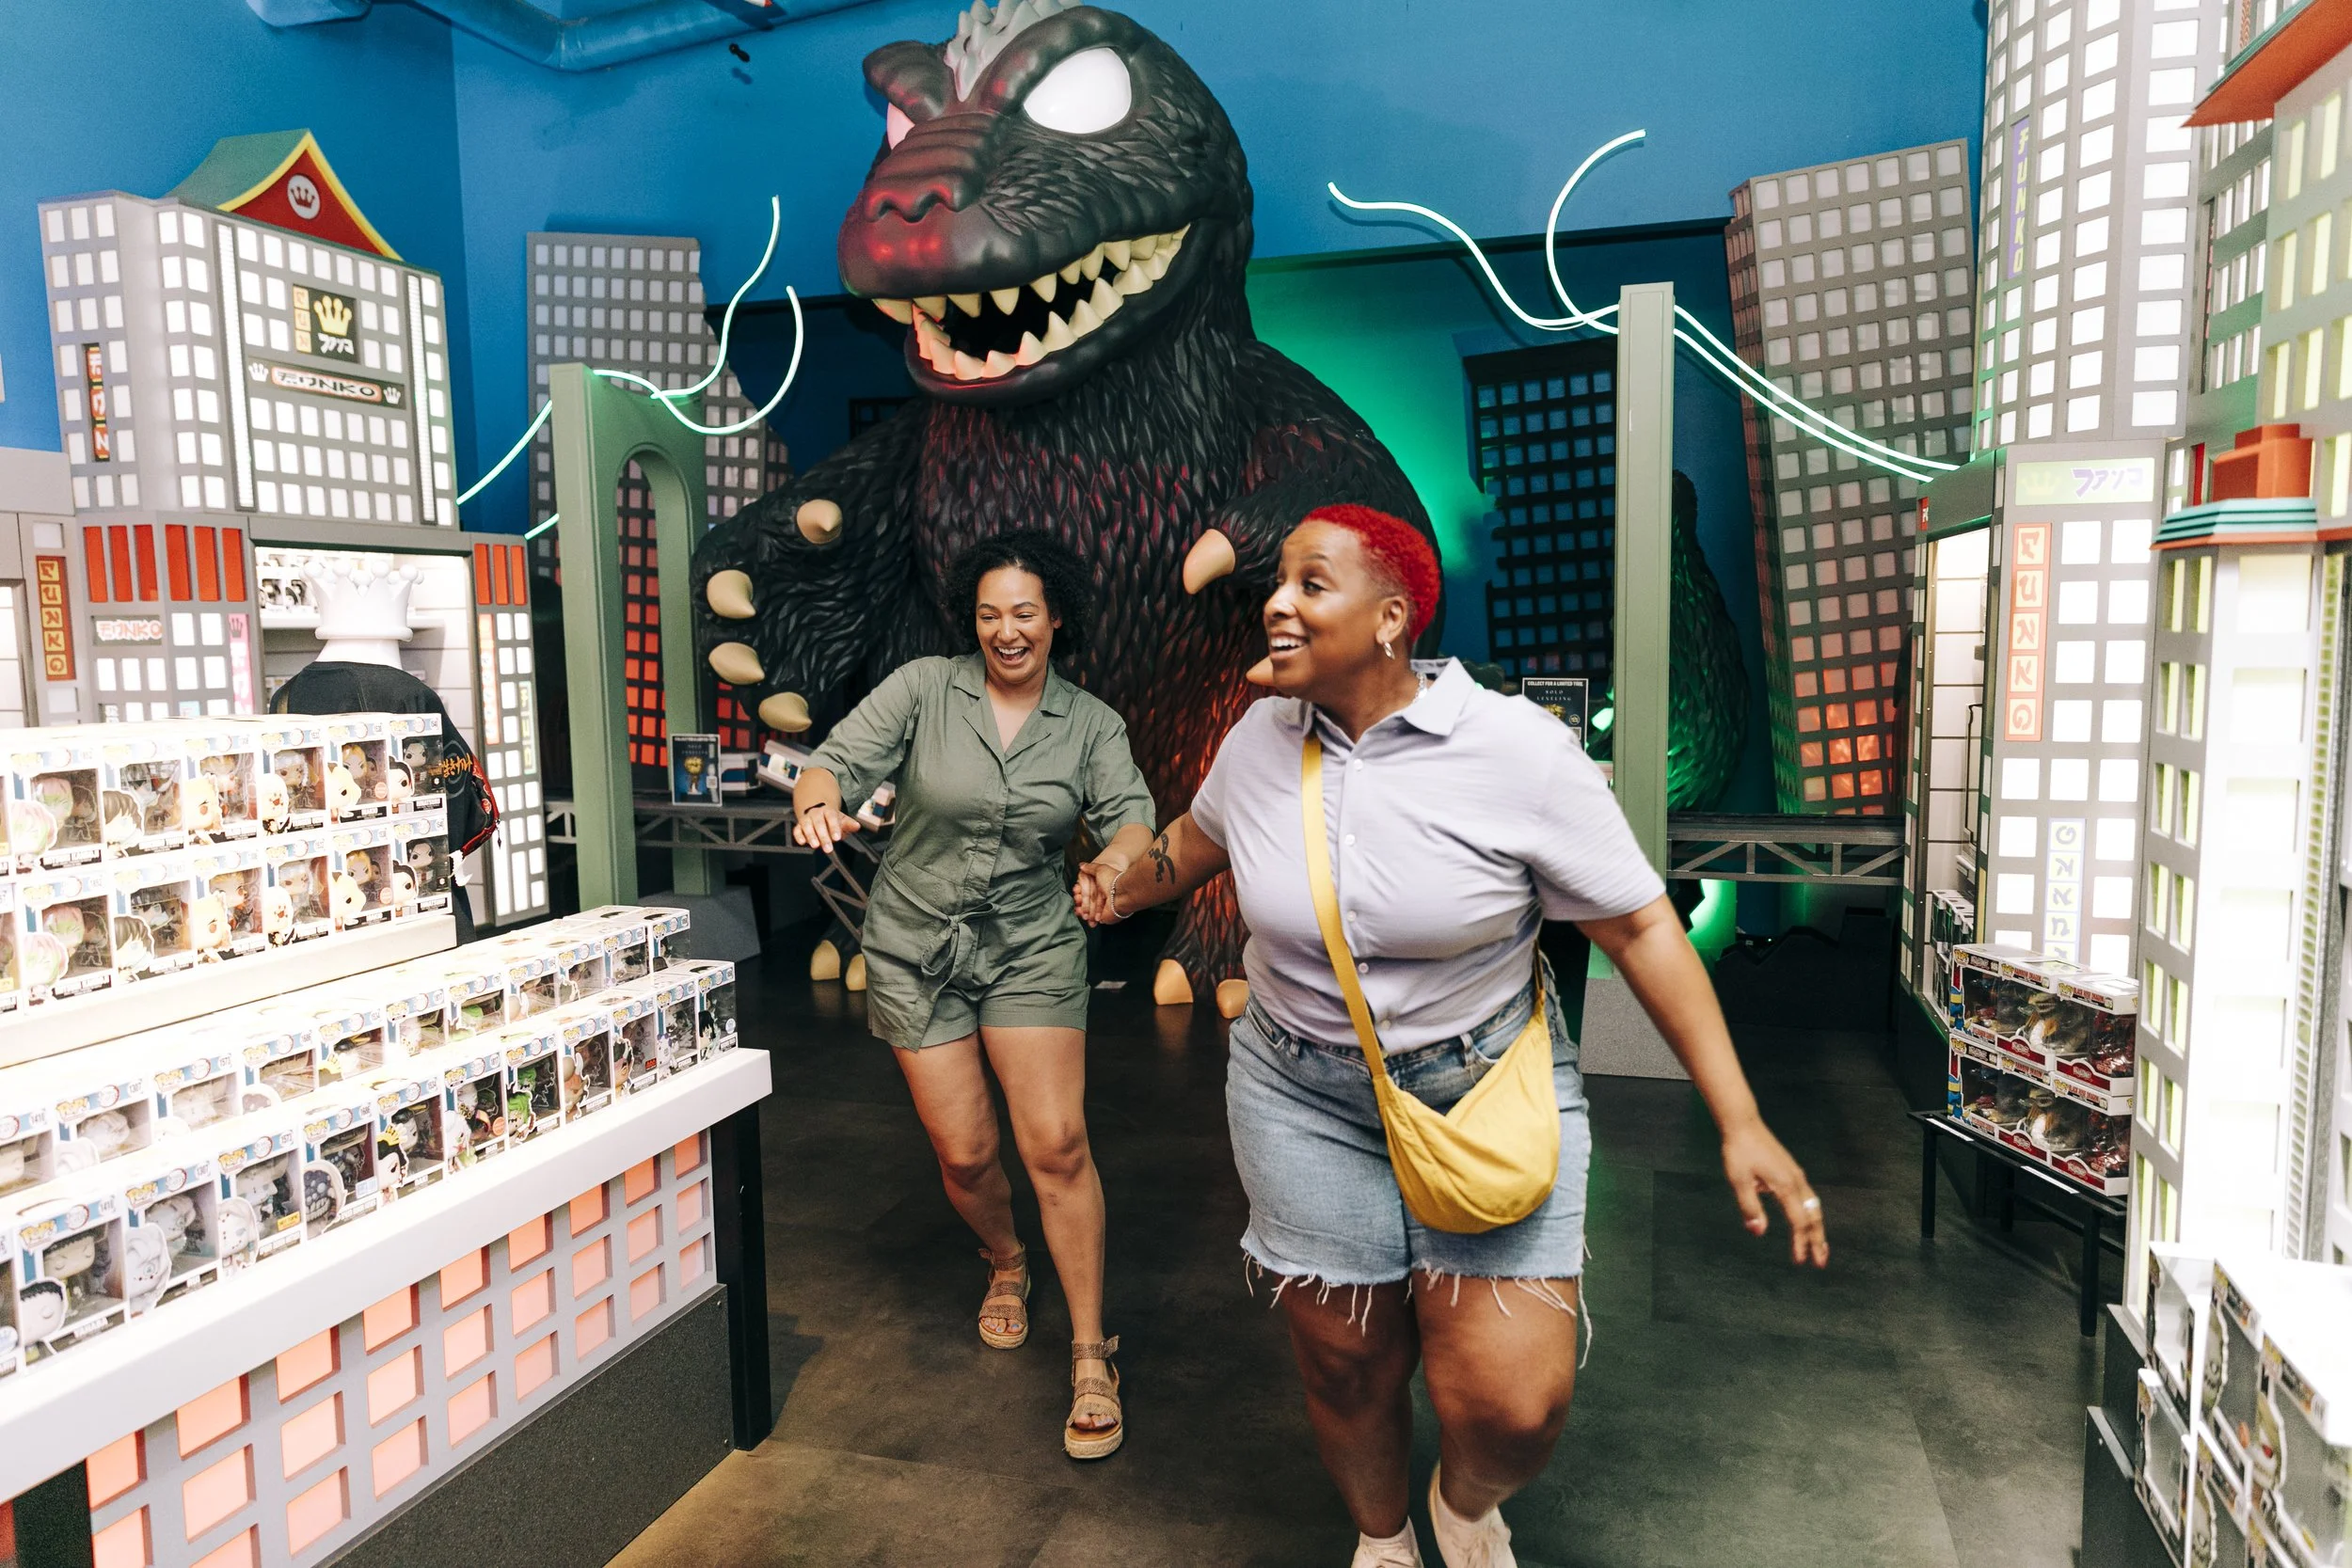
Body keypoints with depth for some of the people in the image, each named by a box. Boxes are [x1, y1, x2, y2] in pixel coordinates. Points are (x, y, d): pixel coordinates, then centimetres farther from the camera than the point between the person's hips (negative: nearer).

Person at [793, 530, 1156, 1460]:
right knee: (964, 1153, 4)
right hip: (916, 948, 0)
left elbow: (1129, 818, -14)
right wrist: (818, 801, -37)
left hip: (1032, 948, 0)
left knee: (1057, 1145, -8)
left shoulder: (1090, 724, -2)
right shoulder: (924, 689, -6)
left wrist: (1117, 868, -38)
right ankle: (1005, 1265, 39)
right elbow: (836, 760, -12)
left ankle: (1091, 1357, 6)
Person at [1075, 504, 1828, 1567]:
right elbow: (1201, 835, 21)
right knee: (1345, 1366, 12)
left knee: (1512, 1402, -9)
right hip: (1303, 1097, 3)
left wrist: (1740, 1124, -12)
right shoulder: (1260, 739, -3)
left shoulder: (1518, 749, -16)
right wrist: (1133, 880, 5)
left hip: (1490, 1090, -2)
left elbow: (1640, 929, -11)